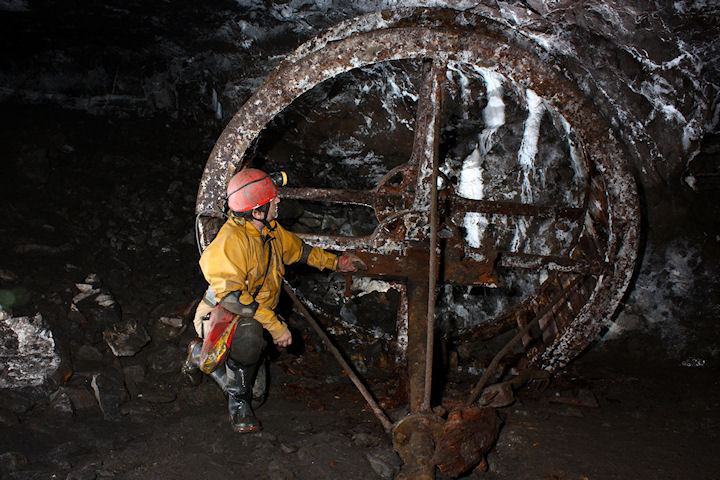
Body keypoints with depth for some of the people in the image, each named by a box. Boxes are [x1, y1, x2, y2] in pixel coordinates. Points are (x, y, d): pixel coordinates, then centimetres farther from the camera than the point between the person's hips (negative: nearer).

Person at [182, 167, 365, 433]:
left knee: (255, 395, 10)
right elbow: (230, 295, -34)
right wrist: (274, 324, -36)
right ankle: (238, 402, -18)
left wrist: (334, 262, 21)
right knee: (248, 333, -43)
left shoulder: (270, 231, 1)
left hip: (255, 315, 8)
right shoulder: (231, 241, -27)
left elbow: (297, 248, 22)